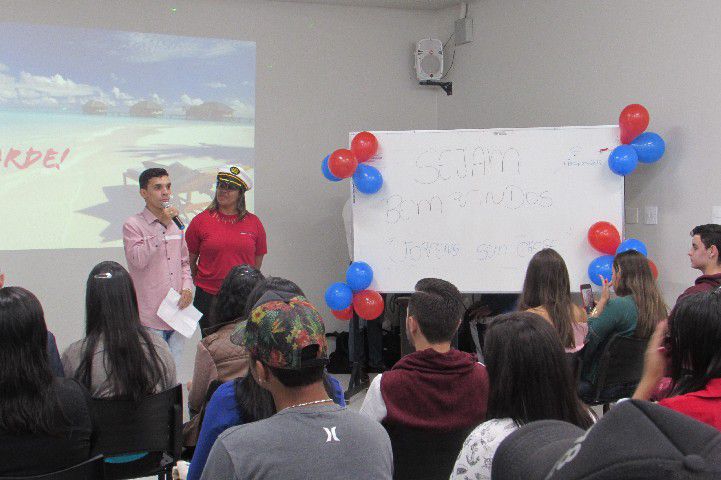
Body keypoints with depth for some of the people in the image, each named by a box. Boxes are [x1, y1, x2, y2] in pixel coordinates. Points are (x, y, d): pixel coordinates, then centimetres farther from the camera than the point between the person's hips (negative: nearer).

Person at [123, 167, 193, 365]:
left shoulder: (175, 224, 14)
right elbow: (138, 259, -21)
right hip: (150, 318, -6)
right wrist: (162, 225, -20)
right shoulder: (133, 225, -5)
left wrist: (186, 287, 3)